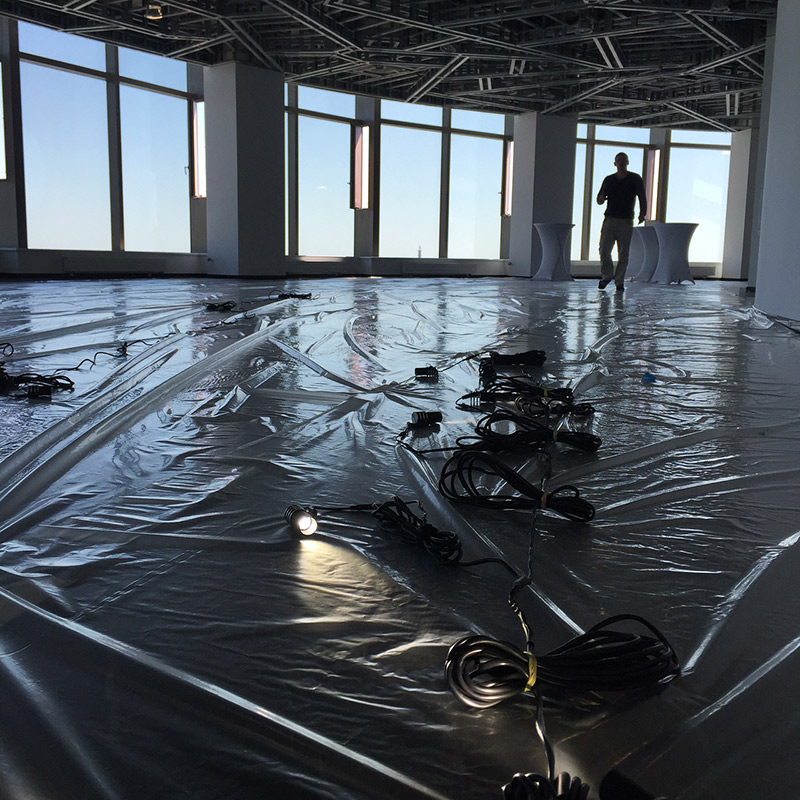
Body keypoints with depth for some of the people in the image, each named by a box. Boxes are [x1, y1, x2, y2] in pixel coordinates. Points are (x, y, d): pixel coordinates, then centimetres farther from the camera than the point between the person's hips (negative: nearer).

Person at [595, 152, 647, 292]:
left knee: (623, 253, -2)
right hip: (609, 220, 2)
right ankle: (607, 275, 12)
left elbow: (642, 197, 4)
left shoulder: (635, 179, 7)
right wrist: (601, 199, -8)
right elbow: (599, 200, 16)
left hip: (626, 221, -2)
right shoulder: (609, 180, 14)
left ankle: (619, 281, 6)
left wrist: (642, 213, -10)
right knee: (604, 250, -8)